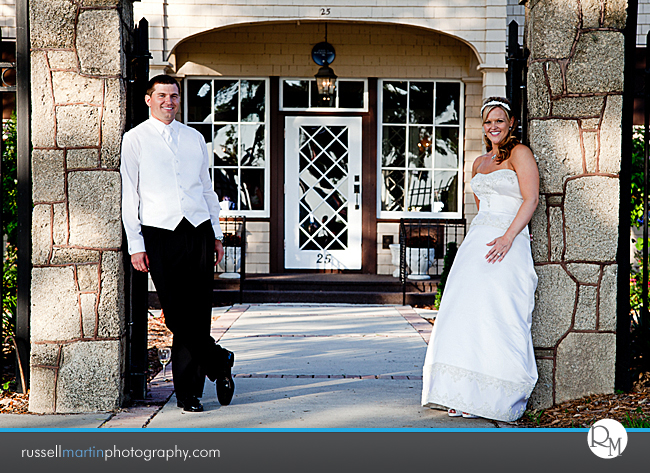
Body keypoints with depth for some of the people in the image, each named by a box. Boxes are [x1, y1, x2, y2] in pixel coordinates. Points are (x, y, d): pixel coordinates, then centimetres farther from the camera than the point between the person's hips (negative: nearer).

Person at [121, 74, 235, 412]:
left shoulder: (194, 138, 16)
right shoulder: (135, 139, 5)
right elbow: (129, 195, 2)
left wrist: (216, 234, 14)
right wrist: (136, 245, -4)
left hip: (198, 231, 3)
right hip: (160, 233, -2)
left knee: (198, 314, 0)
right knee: (176, 315, -5)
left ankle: (188, 392, 12)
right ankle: (219, 362, 17)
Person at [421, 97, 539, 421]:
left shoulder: (519, 153, 0)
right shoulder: (479, 163, 21)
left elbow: (531, 199, -10)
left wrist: (507, 237, -19)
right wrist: (478, 238, 16)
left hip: (508, 243, -7)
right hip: (477, 240, 7)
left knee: (496, 316, -11)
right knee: (466, 313, 0)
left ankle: (494, 398, -4)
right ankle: (466, 396, 5)